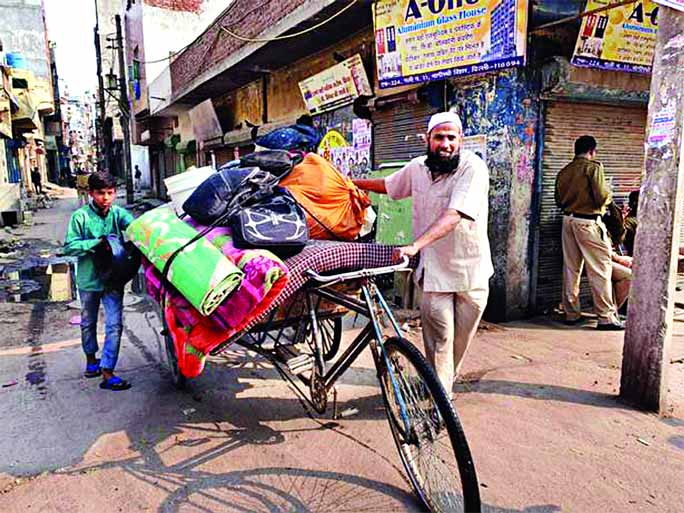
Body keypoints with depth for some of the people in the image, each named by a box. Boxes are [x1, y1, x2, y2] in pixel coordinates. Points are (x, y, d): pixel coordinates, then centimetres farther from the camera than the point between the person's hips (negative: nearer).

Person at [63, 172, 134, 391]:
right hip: (89, 278, 0)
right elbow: (70, 246, -10)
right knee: (88, 323, 19)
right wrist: (96, 242, -22)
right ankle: (91, 360, 42)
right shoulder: (80, 216, -8)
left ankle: (107, 372, -2)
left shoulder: (118, 213, -4)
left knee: (115, 325, -7)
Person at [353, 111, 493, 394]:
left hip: (471, 270, -2)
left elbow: (454, 216, -29)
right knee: (440, 339, -4)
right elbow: (387, 185, 23)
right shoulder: (417, 167, 1)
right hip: (434, 269, 2)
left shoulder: (473, 167, -15)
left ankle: (446, 381, 38)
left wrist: (415, 245, -40)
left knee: (462, 338, 13)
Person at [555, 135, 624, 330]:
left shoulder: (564, 171, 10)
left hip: (568, 220, 7)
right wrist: (608, 195, 7)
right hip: (588, 222, -6)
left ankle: (571, 313, 16)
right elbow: (601, 197, -13)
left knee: (571, 268, 10)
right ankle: (606, 316, 0)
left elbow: (559, 200, 14)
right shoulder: (594, 167, -7)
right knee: (600, 268, -1)